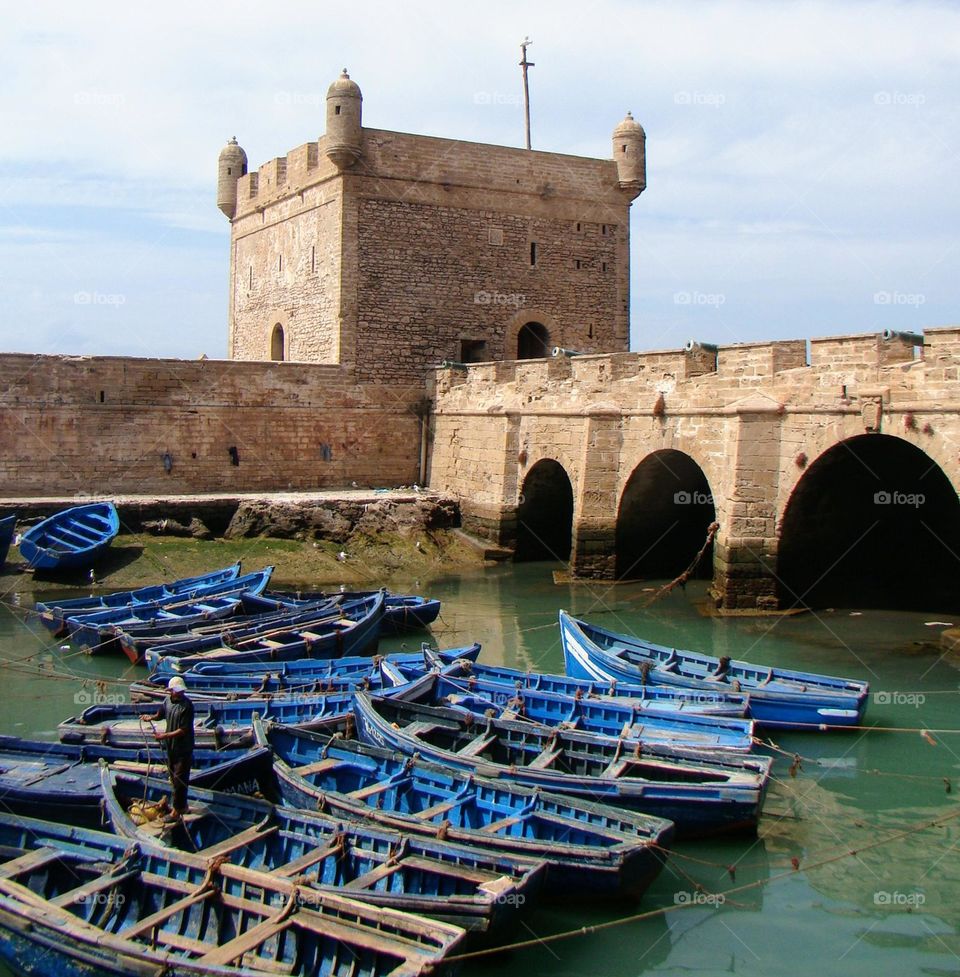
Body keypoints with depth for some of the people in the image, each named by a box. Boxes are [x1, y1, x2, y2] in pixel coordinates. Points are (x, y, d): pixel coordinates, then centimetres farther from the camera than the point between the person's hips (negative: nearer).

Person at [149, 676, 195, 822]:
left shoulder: (187, 706, -22)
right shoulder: (168, 700, 0)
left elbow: (183, 730, -23)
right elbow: (161, 714, 19)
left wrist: (165, 735, -23)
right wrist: (151, 718, -2)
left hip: (183, 748, -8)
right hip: (171, 745, 8)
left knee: (180, 779, -1)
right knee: (174, 777, 18)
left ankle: (176, 812, 7)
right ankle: (183, 806, 32)